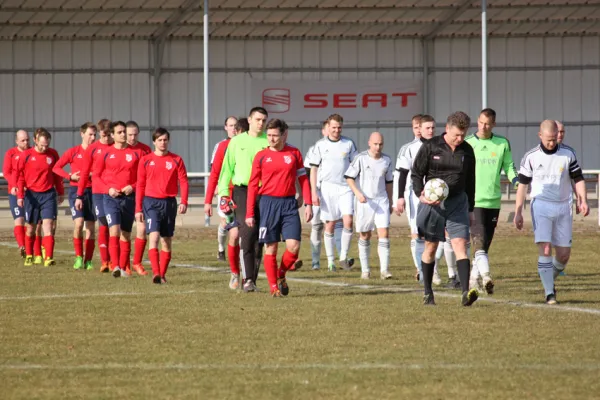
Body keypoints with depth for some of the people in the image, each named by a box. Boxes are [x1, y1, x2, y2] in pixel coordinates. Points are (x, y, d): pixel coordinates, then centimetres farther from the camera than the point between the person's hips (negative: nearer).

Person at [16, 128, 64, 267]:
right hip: (32, 195, 0)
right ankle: (29, 256, 27)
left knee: (48, 225, -12)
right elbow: (20, 176, -1)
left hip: (49, 194, 0)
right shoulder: (26, 155, -4)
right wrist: (20, 196, -6)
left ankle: (48, 258, -18)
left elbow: (57, 174, 12)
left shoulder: (53, 154, 2)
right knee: (31, 227, 10)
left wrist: (60, 192, 15)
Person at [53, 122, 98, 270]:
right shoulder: (73, 152, 0)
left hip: (92, 190, 2)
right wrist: (70, 176, -10)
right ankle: (79, 257, -5)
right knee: (79, 223, -17)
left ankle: (88, 260, 9)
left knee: (91, 227, 2)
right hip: (76, 190, -2)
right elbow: (56, 168, 3)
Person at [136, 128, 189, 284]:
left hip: (169, 202, 2)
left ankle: (162, 274, 16)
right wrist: (138, 209, 4)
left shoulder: (176, 160, 5)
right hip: (151, 202, -2)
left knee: (167, 240, 7)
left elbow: (183, 182, 2)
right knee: (154, 236, -17)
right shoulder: (146, 160, 3)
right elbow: (140, 185, 7)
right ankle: (156, 273, -25)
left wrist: (184, 202, -12)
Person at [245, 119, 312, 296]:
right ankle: (274, 287, 9)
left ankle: (281, 275, 18)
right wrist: (249, 213, -1)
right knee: (271, 247, 0)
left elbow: (303, 179, 10)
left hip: (289, 203, 1)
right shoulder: (261, 156, 3)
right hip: (268, 203, -1)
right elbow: (253, 185, 4)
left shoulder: (294, 153, 6)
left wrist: (308, 204, 0)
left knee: (293, 246, -9)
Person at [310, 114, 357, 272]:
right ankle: (330, 261, 9)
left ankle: (344, 257, -2)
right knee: (330, 225, 2)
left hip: (345, 188, 1)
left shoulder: (349, 144, 6)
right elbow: (313, 169, 3)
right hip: (327, 188, -1)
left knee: (348, 221, -13)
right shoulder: (320, 145, 3)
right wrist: (314, 192, -4)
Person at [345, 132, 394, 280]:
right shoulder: (360, 158, -6)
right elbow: (349, 177, -3)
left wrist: (390, 202, 19)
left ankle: (384, 269, -11)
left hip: (382, 201, 2)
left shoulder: (387, 160, 5)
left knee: (384, 234, -10)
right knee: (364, 236, 5)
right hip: (364, 201, -2)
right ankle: (365, 270, 15)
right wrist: (358, 193, -16)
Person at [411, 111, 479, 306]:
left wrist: (471, 209, 17)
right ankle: (427, 293, 21)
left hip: (457, 202, 1)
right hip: (432, 203, -1)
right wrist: (420, 194, -18)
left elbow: (470, 181, 15)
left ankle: (466, 292, -23)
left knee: (460, 244, -13)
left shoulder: (467, 151, 6)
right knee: (431, 247, 7)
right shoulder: (430, 147, -4)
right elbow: (416, 173, 0)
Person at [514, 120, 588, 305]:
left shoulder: (568, 153, 0)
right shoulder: (531, 157, -3)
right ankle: (549, 293, -12)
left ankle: (550, 280, 29)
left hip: (563, 206, 2)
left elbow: (578, 179, 6)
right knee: (545, 250, -15)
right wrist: (518, 212, 0)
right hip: (541, 205, -2)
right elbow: (522, 184, 3)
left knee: (564, 254, 1)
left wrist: (583, 201, -9)